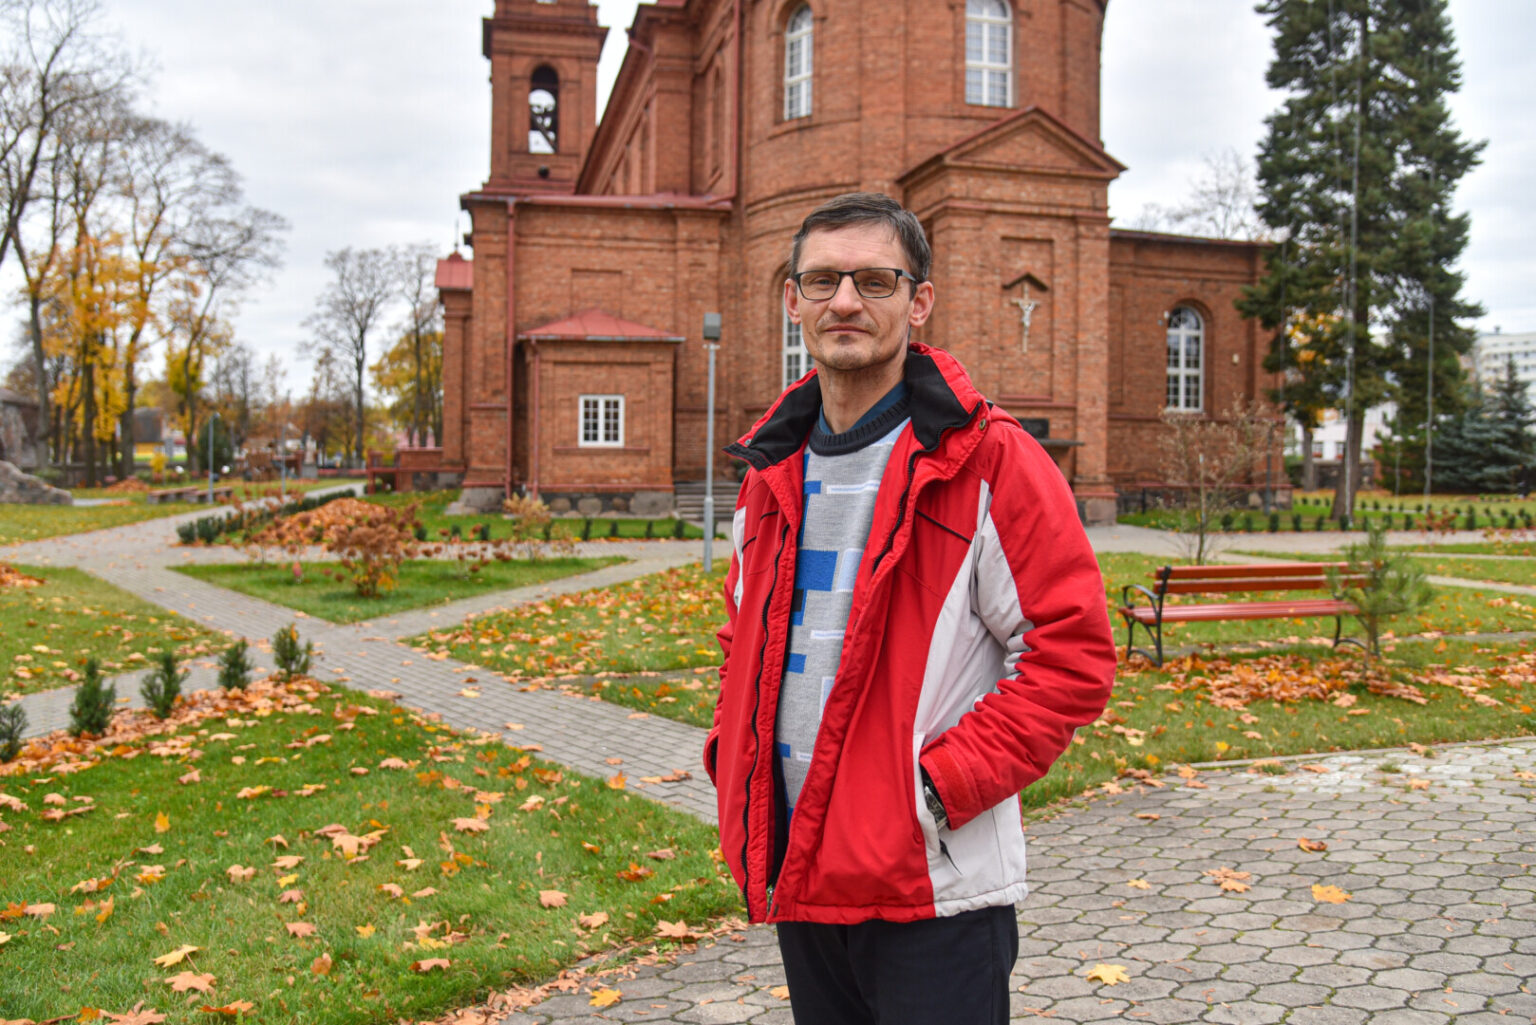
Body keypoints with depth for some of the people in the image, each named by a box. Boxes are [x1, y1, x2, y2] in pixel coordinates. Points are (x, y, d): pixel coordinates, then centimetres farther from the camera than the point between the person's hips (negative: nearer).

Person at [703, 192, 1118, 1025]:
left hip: (933, 892, -6)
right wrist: (733, 758, 6)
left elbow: (1074, 655, -12)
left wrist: (943, 785, -18)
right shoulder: (773, 468, 9)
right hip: (795, 874, 6)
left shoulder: (990, 462, -10)